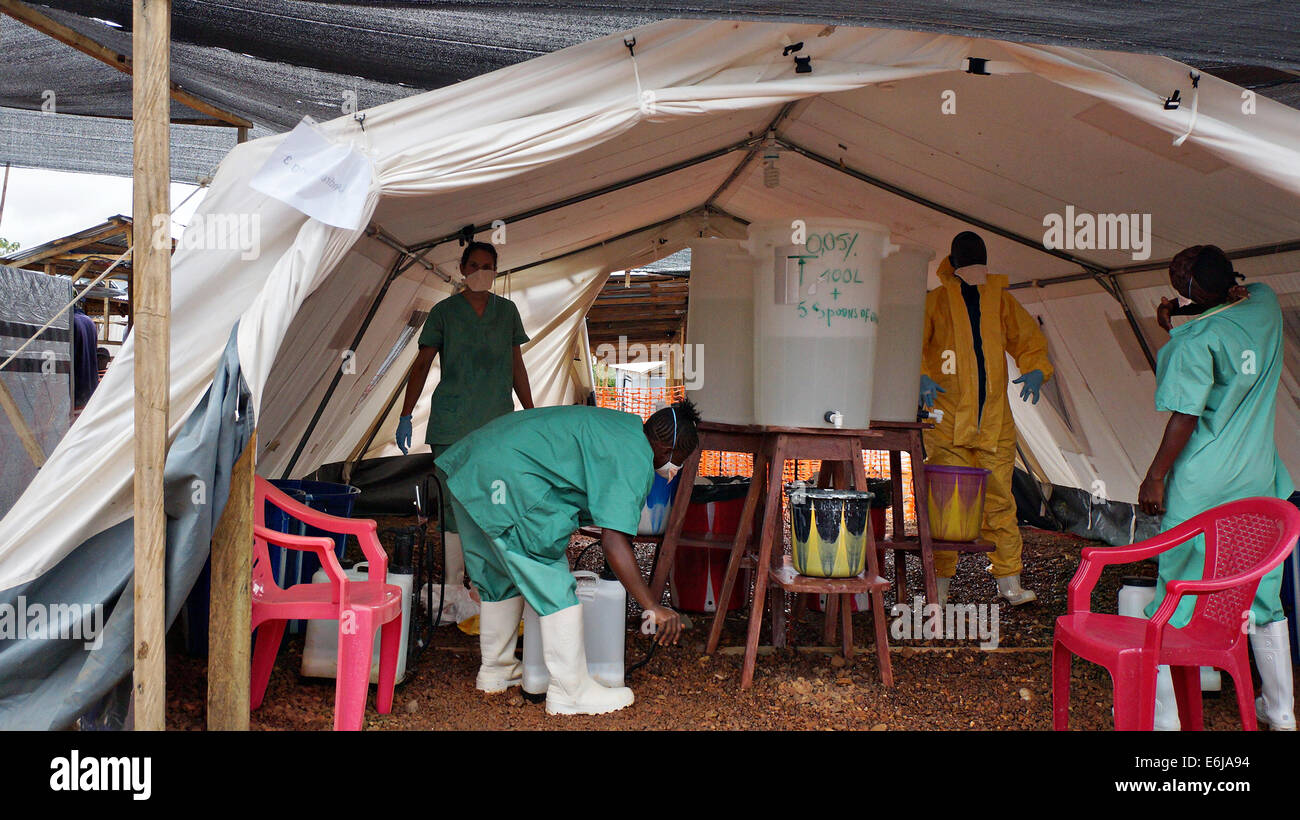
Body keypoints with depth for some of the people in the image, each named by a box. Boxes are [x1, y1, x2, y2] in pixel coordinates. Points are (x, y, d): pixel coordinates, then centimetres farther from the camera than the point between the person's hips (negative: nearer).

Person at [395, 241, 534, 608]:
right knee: (454, 505, -2)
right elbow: (422, 364, 4)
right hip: (451, 427, -2)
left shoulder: (507, 311, 12)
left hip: (499, 426, 2)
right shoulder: (444, 312, 4)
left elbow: (517, 366, 17)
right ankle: (453, 588, 4)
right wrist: (405, 416, -3)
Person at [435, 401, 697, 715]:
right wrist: (653, 607, -15)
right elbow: (614, 541, -19)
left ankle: (494, 671, 38)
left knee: (502, 577, 24)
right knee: (553, 587, -1)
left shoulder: (624, 424, 18)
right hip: (508, 480, -11)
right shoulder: (635, 461, -11)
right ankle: (571, 692, 7)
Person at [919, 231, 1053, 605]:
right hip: (947, 420, -3)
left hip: (995, 421, 3)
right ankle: (940, 583, 5)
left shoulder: (1001, 300, 12)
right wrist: (921, 378, -18)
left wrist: (1036, 371, 0)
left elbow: (1030, 340, 20)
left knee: (999, 501, 4)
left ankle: (1009, 580, 13)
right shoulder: (935, 301, 3)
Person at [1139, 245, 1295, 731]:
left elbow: (1185, 417, -18)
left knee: (1175, 598, 2)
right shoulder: (1265, 306, 2)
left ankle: (1162, 712, 8)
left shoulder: (1197, 341, -18)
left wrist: (1154, 478, -9)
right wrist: (1177, 323, 9)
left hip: (1202, 489, -7)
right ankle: (1280, 709, 27)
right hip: (1259, 482, 7)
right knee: (1263, 595, 16)